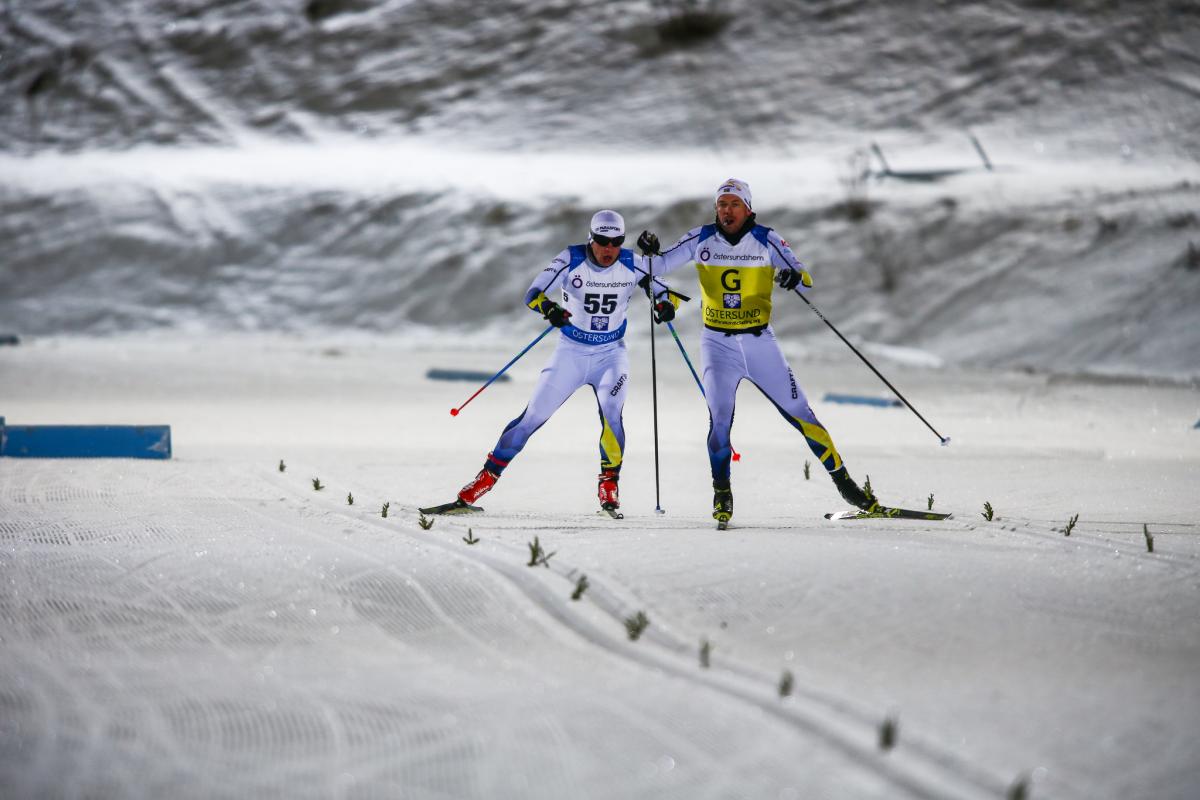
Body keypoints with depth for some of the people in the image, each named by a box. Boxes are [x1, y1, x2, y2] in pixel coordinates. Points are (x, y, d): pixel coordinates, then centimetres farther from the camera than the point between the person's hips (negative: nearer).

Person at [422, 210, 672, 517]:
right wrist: (549, 308, -46)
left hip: (611, 354, 1)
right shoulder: (571, 259, -16)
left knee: (611, 412, -25)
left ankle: (609, 486, -8)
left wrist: (666, 304, -20)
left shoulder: (632, 264, -10)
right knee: (533, 416, -4)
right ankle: (482, 482, 2)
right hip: (571, 352, 0)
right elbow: (533, 294, -23)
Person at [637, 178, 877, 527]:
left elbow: (806, 280, -8)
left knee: (798, 412, 2)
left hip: (759, 342, 0)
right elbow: (658, 267, 1)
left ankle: (842, 480, 13)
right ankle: (722, 494, -3)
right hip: (718, 344, 0)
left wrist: (795, 277, -31)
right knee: (719, 417, -18)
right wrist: (650, 252, -22)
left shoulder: (765, 240, -6)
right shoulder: (701, 239, -2)